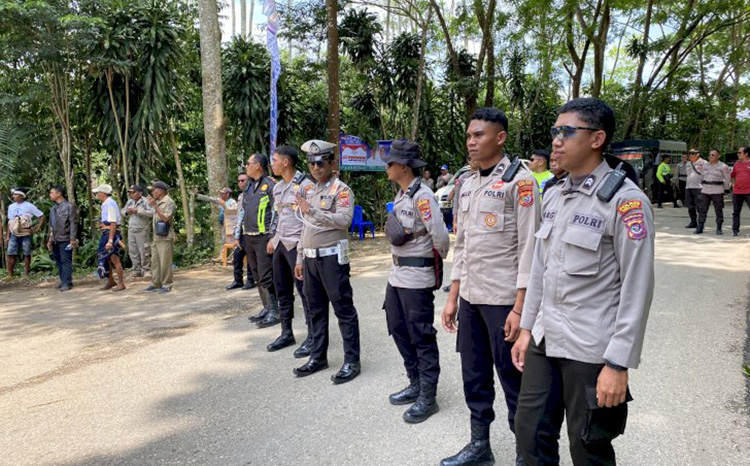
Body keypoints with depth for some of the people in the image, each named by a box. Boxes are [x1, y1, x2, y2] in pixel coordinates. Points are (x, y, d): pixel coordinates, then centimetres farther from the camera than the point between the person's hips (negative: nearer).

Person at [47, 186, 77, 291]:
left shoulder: (69, 206, -5)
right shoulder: (53, 208, 16)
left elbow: (73, 223, -10)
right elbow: (51, 225, 21)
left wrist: (72, 239, -15)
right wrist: (50, 239, 15)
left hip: (65, 240, -7)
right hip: (55, 240, 7)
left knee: (66, 262, -5)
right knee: (58, 262, 9)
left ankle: (66, 283, -3)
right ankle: (63, 281, 15)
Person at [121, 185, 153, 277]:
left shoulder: (145, 202, -9)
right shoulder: (129, 202, 12)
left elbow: (151, 213, -22)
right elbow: (122, 211, 21)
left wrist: (138, 211, -22)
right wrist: (127, 212, -2)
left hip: (142, 231, -7)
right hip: (131, 231, 7)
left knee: (144, 251, -3)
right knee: (132, 251, 10)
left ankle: (146, 270, 7)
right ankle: (136, 270, 19)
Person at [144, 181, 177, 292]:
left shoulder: (169, 202, -9)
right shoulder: (157, 202, 16)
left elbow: (166, 218, -21)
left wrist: (154, 206, -20)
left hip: (165, 238, -8)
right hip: (156, 237, 9)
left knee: (165, 262, -5)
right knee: (155, 262, 9)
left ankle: (166, 285, 4)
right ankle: (155, 284, 16)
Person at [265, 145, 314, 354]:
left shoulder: (304, 185, -10)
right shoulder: (277, 187, 15)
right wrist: (274, 238, 20)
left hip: (297, 244, -8)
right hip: (280, 244, 9)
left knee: (304, 289, -5)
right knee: (282, 290, 13)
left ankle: (312, 337, 4)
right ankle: (286, 333, 25)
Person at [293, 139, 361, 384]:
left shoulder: (341, 190, -7)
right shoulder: (310, 191, 17)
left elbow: (344, 220, -23)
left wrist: (312, 211, -27)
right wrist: (300, 258, 18)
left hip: (332, 257, -8)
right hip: (311, 258, 8)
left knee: (344, 309, -2)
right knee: (316, 309, 14)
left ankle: (352, 361, 5)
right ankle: (318, 357, 26)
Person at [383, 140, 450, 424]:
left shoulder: (422, 196, -18)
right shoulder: (401, 194, 12)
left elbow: (441, 236, -19)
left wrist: (438, 259, -4)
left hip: (417, 277, -10)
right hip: (398, 273, 10)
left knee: (422, 336, 1)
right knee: (398, 329, 17)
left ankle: (428, 397, 14)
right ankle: (415, 384, 33)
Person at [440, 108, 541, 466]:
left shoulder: (519, 180, -9)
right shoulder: (467, 184, 12)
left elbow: (528, 246, -12)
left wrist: (519, 307, -16)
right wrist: (452, 297, 12)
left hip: (503, 299, -6)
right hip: (470, 297, 7)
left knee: (513, 379, 7)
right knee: (474, 377, 15)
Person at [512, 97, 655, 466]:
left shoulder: (625, 200, -14)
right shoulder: (553, 195, 8)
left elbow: (637, 289, -15)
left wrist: (619, 365, -16)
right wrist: (527, 328, 13)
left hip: (591, 349, -6)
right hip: (544, 340, 6)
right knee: (529, 432, 14)